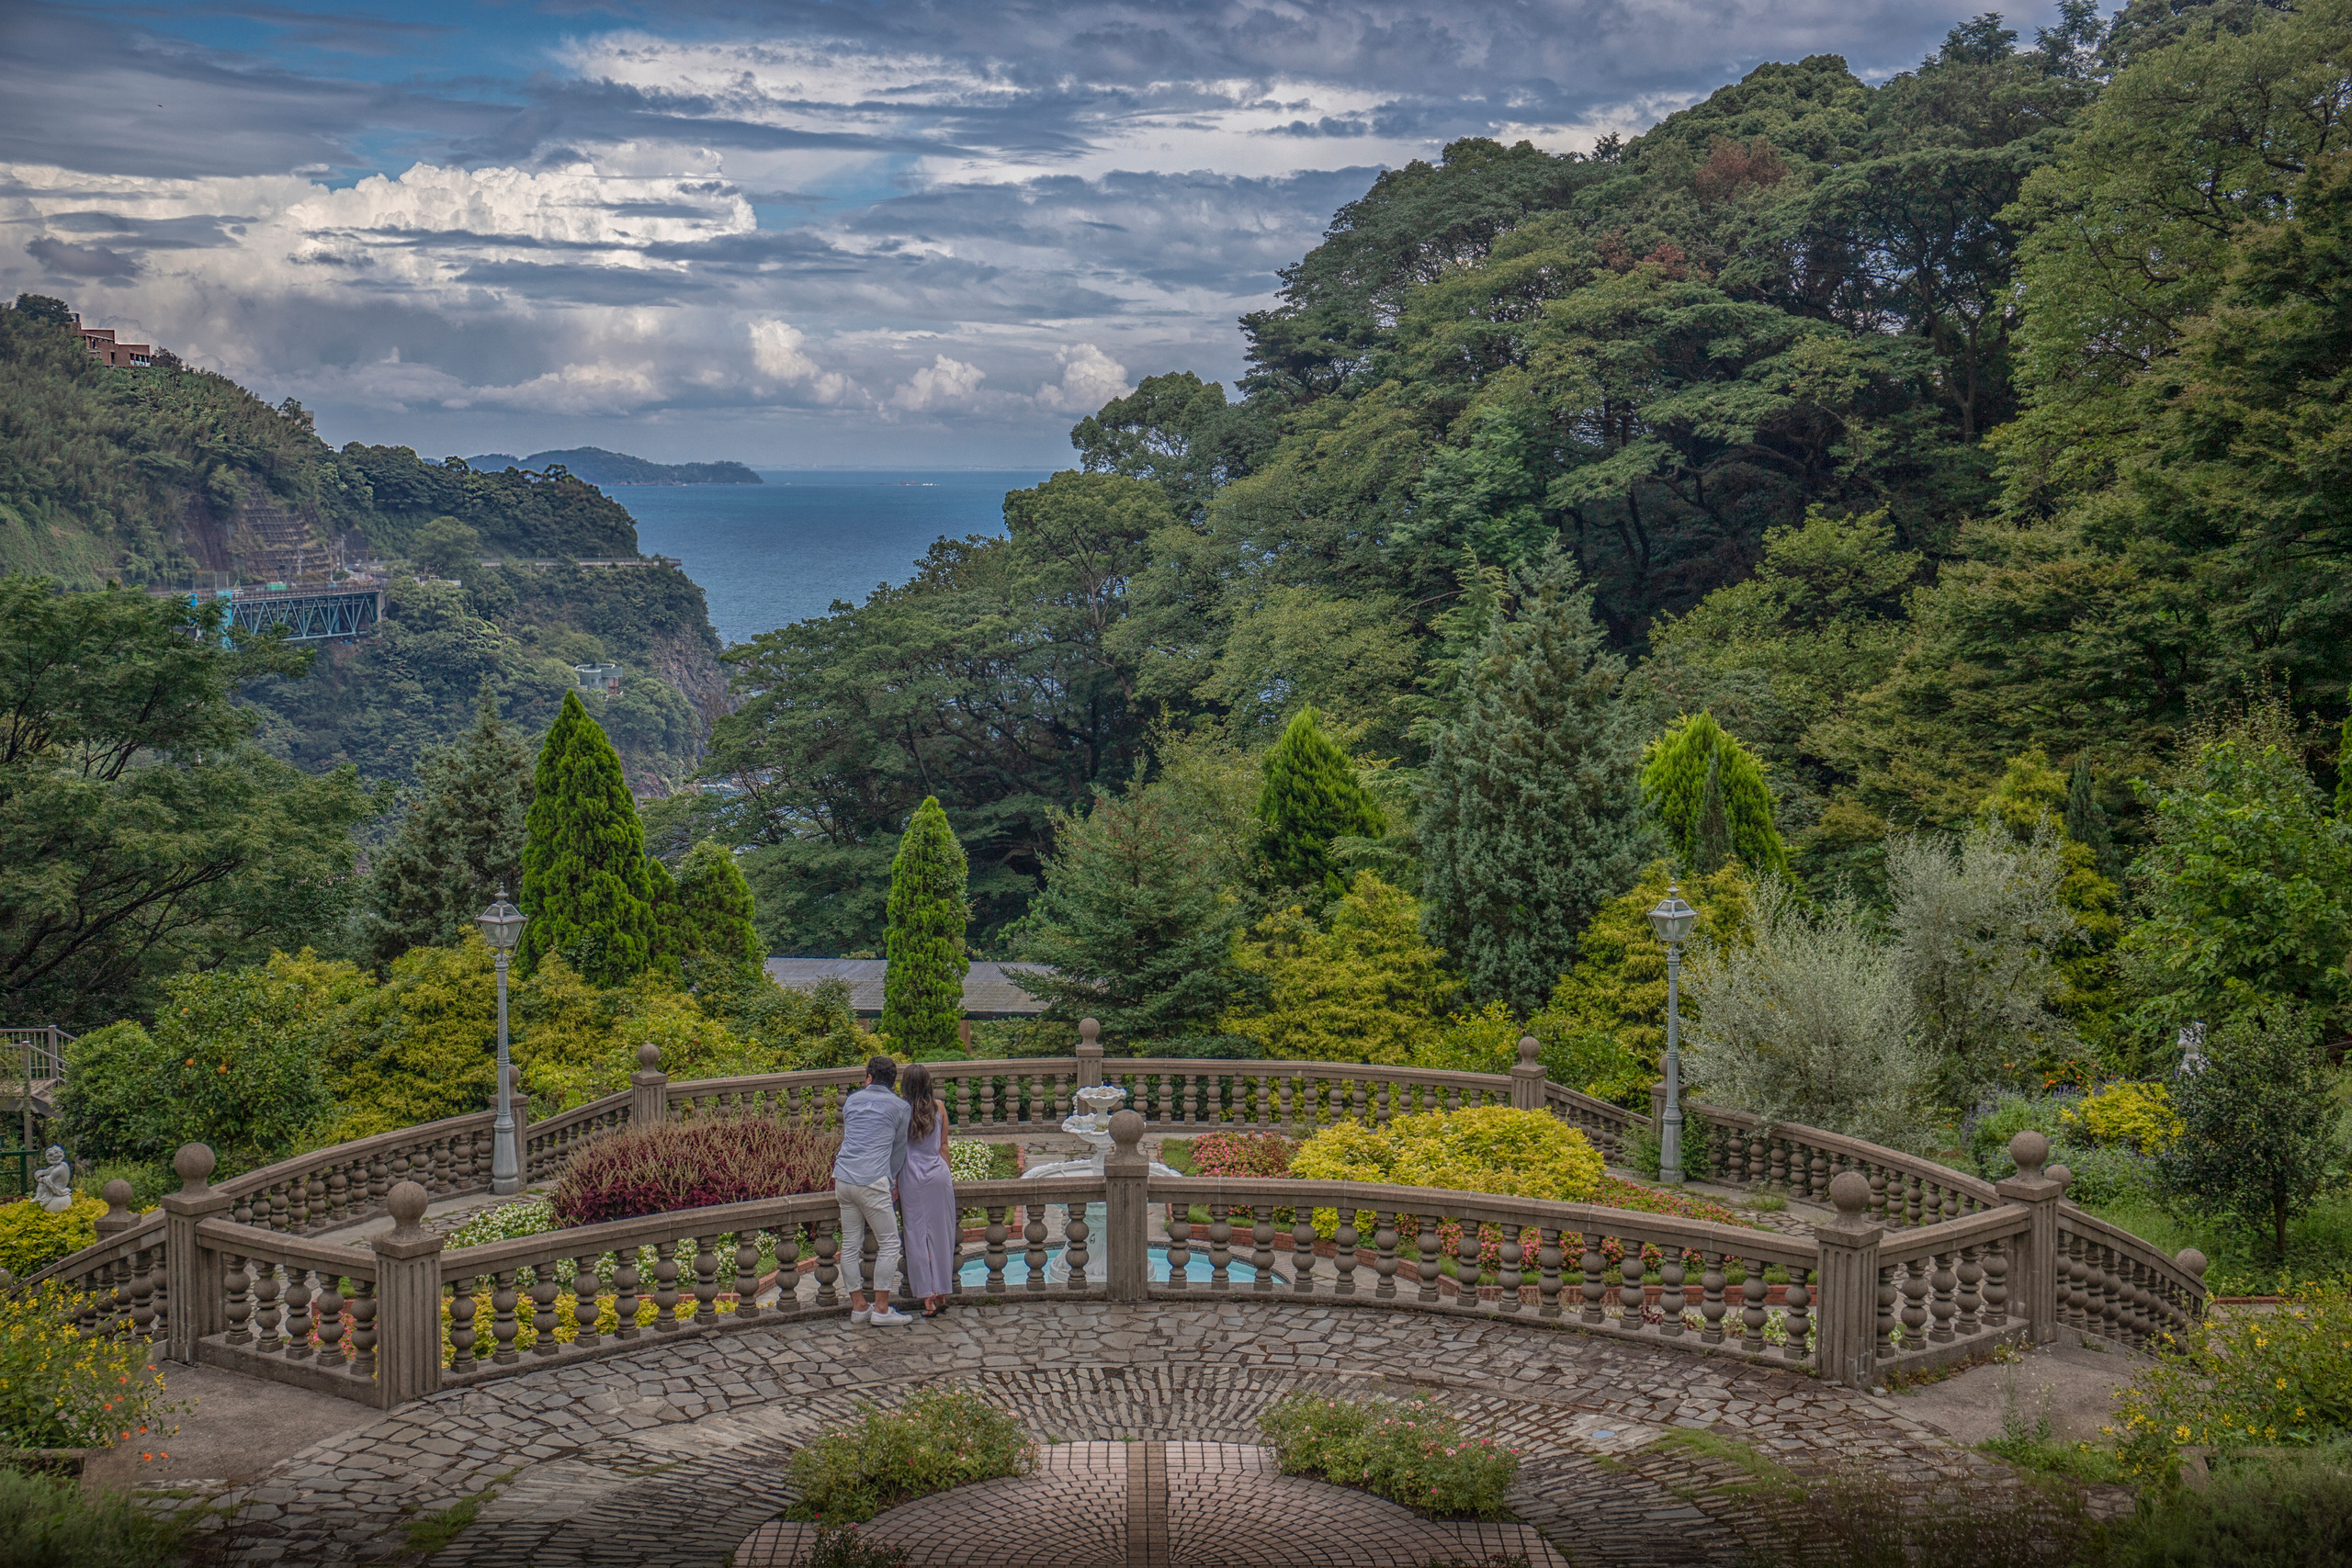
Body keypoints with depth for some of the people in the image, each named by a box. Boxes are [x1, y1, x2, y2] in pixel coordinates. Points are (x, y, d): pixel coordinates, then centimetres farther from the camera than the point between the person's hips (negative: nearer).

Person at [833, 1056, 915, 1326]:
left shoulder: (852, 1101, 17)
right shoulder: (899, 1107, 4)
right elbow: (899, 1149, 11)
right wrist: (892, 1183, 24)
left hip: (843, 1179, 5)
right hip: (872, 1182, -5)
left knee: (850, 1244, 10)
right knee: (888, 1244, 3)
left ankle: (858, 1306, 15)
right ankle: (881, 1309, 2)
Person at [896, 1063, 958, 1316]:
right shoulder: (938, 1107, 2)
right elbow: (944, 1146, 9)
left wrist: (894, 1183, 4)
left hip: (912, 1178, -2)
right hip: (939, 1174, 3)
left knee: (917, 1234, 4)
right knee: (941, 1233, 11)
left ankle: (928, 1297, 4)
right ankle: (942, 1292, 18)